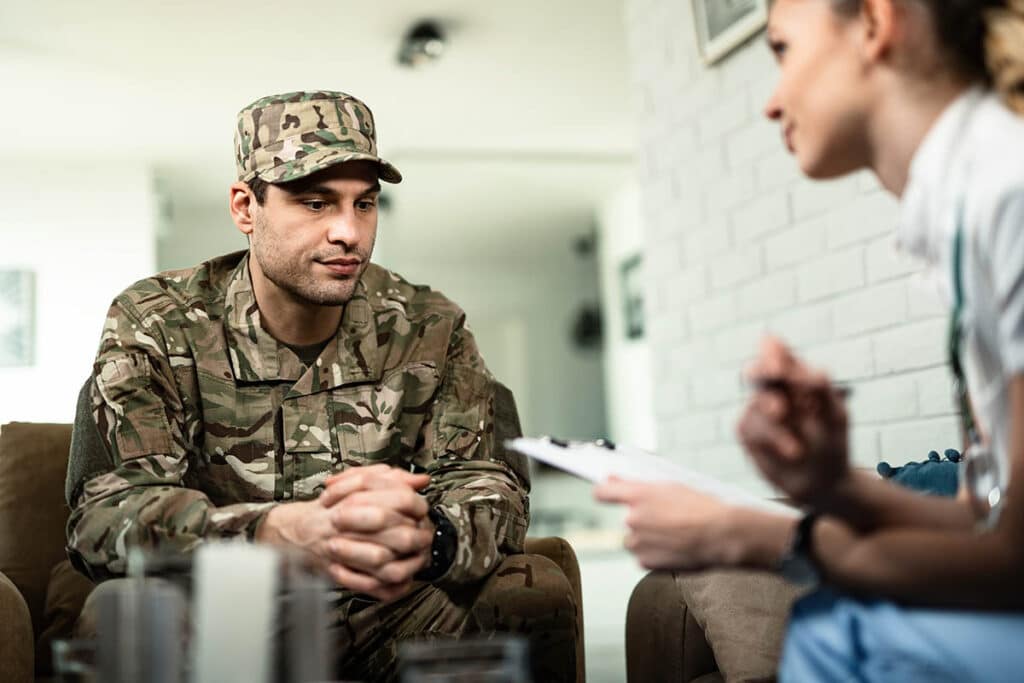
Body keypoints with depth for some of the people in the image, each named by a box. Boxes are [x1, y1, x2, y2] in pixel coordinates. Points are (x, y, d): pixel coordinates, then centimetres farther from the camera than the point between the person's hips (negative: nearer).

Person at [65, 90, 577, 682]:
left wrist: (426, 535, -34)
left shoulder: (428, 329, 5)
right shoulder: (153, 327, -3)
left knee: (537, 591, -23)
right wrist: (286, 530, -37)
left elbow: (490, 484, -6)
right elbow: (106, 510, -16)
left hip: (387, 614, 3)